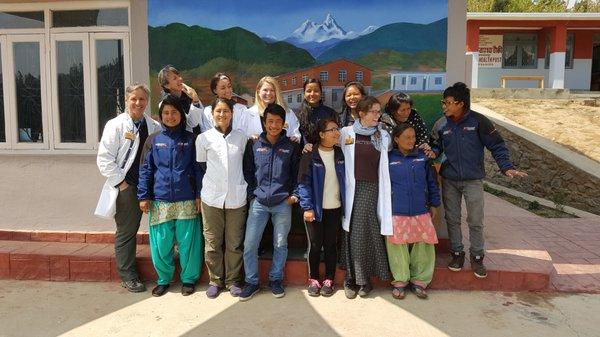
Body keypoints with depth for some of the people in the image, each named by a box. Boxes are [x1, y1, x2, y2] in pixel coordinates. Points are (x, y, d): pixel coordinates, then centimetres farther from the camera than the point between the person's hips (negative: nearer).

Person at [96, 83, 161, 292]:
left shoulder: (154, 127, 6)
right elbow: (104, 159, -9)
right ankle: (128, 276, 17)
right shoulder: (116, 125, -5)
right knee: (126, 231, 5)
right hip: (126, 187, -3)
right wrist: (121, 182, -11)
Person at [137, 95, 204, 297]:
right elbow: (145, 169, 6)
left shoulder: (190, 139, 5)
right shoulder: (153, 140, 7)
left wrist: (199, 195, -2)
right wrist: (143, 197, 0)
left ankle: (189, 279, 21)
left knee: (188, 242, 3)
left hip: (186, 200, -1)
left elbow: (198, 168, 4)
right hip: (159, 200, 1)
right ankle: (164, 279, 24)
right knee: (160, 243, 4)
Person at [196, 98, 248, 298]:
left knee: (234, 243, 6)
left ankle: (233, 280, 21)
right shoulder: (204, 138, 2)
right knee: (212, 243, 6)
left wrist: (247, 191, 11)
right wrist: (198, 195, 8)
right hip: (211, 198, 0)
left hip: (236, 198, 1)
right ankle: (215, 280, 22)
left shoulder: (241, 137, 5)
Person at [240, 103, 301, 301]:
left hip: (283, 203, 0)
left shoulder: (291, 147, 4)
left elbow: (297, 173, 9)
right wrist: (251, 194, 1)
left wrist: (294, 194, 0)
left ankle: (275, 280, 26)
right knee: (249, 244, -2)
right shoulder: (254, 144, 4)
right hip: (258, 202, 0)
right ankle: (251, 282, 15)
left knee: (280, 244, 9)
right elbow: (247, 171, 8)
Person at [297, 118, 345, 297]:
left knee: (331, 245, 10)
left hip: (335, 208, 3)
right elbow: (304, 182, -10)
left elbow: (346, 180, 7)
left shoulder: (341, 154, 4)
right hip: (315, 208, -3)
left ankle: (329, 280, 24)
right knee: (315, 245, 7)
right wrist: (307, 207, -16)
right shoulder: (310, 156, -8)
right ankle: (313, 279, 22)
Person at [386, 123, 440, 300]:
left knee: (424, 246, 3)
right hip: (396, 213, -2)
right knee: (398, 246, 2)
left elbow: (432, 182, 14)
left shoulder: (422, 157, 6)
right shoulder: (389, 159, 0)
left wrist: (434, 204, 16)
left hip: (421, 212, 2)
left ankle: (419, 280, 20)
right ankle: (400, 281, 18)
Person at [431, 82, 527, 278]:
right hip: (449, 181, 3)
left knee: (476, 221, 3)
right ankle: (457, 253, 28)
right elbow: (436, 146, 10)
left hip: (473, 181, -3)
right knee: (452, 219, 11)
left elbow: (496, 145, -5)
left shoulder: (478, 121, -10)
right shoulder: (441, 124, -2)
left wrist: (506, 167, -15)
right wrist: (431, 152, -14)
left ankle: (477, 257, 20)